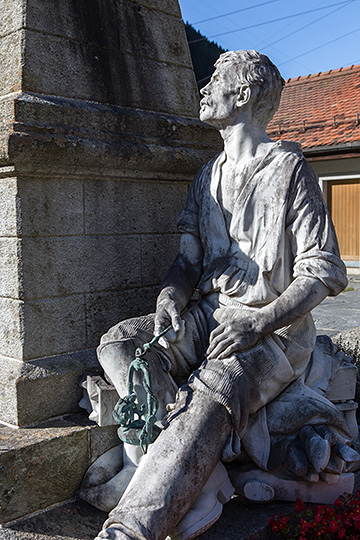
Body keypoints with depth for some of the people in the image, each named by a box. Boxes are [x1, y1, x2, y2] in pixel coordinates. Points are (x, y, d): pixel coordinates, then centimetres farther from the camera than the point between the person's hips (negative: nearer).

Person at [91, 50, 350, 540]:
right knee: (119, 343, -18)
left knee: (211, 394, -34)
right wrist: (170, 297, -8)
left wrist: (260, 321, -23)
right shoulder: (208, 176, 18)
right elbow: (190, 259, 15)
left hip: (277, 329, -6)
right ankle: (202, 487, -28)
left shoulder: (288, 167, -3)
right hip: (211, 315, 7)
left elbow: (324, 270, -9)